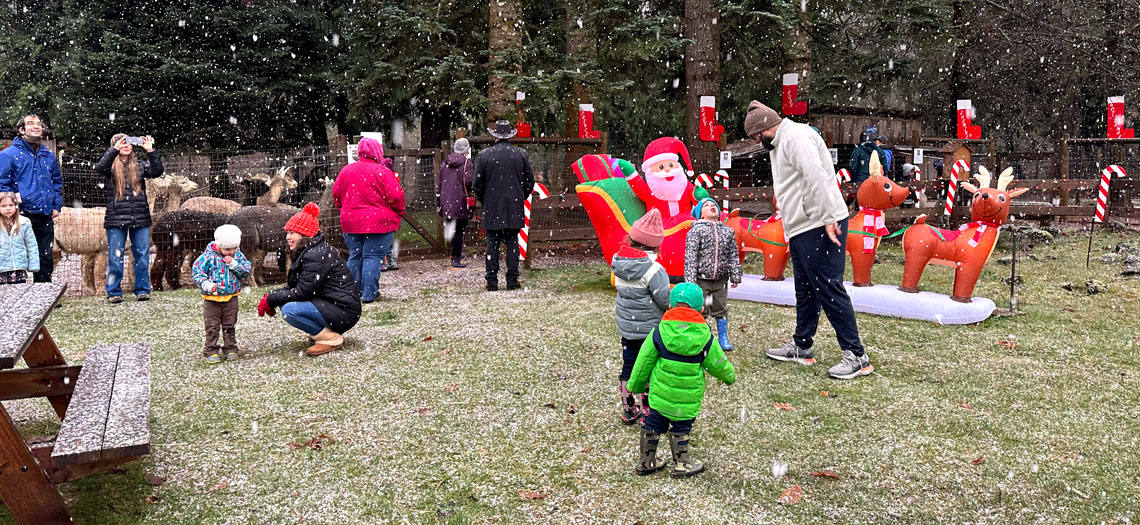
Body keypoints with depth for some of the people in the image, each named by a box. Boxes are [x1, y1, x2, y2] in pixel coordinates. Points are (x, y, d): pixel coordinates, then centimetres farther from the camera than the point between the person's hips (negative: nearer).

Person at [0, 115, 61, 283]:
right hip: (22, 215, -5)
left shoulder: (49, 156, 15)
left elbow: (57, 182, 24)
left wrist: (57, 206, 14)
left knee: (46, 259, 10)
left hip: (46, 217, 5)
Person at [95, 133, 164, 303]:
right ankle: (114, 292, 9)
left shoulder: (139, 166, 11)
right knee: (115, 257, 1)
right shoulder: (111, 166, 5)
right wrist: (115, 149, -20)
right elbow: (100, 168, -16)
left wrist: (150, 151, -11)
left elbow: (157, 171, -2)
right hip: (116, 219, -2)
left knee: (142, 255, 4)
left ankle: (142, 290, 13)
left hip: (140, 218, 2)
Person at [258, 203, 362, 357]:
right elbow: (293, 287, 12)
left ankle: (332, 338, -10)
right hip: (327, 303, 10)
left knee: (289, 310, -24)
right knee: (284, 301, 6)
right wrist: (271, 297, -4)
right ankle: (319, 331, 13)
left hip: (344, 311, -10)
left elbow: (302, 292, -21)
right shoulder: (307, 251, 13)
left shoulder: (317, 255, -19)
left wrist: (271, 300, -13)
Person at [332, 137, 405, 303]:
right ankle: (369, 294, 1)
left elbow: (336, 194, 13)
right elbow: (395, 195, -13)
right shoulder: (382, 172, -12)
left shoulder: (346, 170, 5)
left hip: (350, 222, 5)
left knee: (355, 256, 15)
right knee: (372, 257, 0)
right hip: (378, 223, -5)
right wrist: (399, 211, 4)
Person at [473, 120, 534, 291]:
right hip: (514, 207, 1)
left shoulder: (483, 155, -2)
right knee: (512, 243, 6)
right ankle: (512, 281, 6)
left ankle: (492, 281, 5)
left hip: (492, 208, -1)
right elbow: (530, 182, 5)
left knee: (492, 244, 5)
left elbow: (477, 185, 0)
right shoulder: (521, 154, 1)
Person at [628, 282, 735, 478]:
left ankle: (646, 462, 31)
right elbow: (718, 363, 2)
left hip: (660, 393, 2)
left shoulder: (659, 332, -9)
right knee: (680, 429, 15)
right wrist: (729, 376, 24)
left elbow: (644, 360, -2)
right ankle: (681, 464, 28)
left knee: (653, 425, 16)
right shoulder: (705, 337, -11)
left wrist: (636, 384, 12)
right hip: (688, 396, -1)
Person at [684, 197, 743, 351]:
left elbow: (734, 255, 12)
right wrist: (690, 280, -15)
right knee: (700, 310, 3)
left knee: (721, 309, 12)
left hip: (721, 280, 4)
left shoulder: (728, 231, 9)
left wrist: (735, 276, 8)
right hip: (702, 279, -4)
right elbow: (691, 256, -10)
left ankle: (723, 337, 25)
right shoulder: (696, 230, -5)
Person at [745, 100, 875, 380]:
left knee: (829, 288, -9)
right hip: (801, 230, 11)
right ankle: (801, 348, 30)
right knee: (805, 290, 18)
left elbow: (816, 177, -23)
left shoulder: (795, 136, -11)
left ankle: (856, 357, -4)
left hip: (820, 227, -11)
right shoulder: (780, 144, 23)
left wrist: (827, 218, -27)